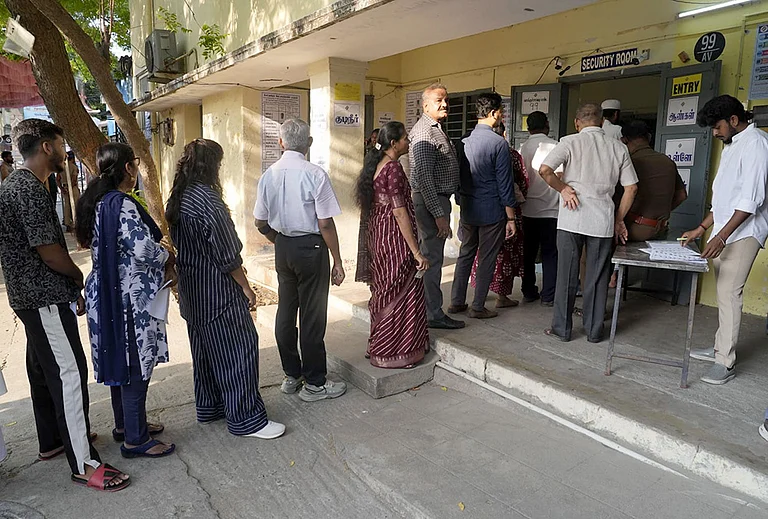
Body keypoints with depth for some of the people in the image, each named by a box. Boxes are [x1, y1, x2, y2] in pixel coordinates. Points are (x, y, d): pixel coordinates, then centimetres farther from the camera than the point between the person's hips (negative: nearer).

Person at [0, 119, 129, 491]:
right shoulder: (31, 189, -18)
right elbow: (50, 252, -21)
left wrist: (70, 288, 13)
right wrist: (80, 279, -2)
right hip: (47, 298, -11)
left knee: (44, 369, 19)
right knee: (68, 374, -8)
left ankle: (51, 441, 35)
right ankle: (84, 464, -2)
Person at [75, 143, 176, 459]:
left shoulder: (98, 201, 10)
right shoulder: (122, 205, -20)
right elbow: (144, 249, -27)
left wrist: (162, 265, 9)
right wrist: (170, 258, -6)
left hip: (108, 294, 10)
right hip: (130, 298, -10)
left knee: (119, 362, 20)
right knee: (136, 365, 1)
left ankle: (125, 424, 36)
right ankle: (136, 440, 13)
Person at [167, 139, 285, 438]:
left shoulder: (177, 199, 7)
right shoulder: (208, 200, -21)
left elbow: (179, 245, 14)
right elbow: (227, 255, -20)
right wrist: (246, 288, -11)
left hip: (191, 292, 10)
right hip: (218, 293, -10)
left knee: (204, 349, 19)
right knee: (237, 351, -1)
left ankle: (208, 408, 33)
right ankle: (246, 420, 7)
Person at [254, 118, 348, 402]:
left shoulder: (268, 175, 2)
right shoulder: (315, 174, -15)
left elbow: (261, 224, 7)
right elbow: (325, 223, -16)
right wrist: (337, 262, -9)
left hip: (282, 248, 6)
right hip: (311, 248, -6)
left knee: (285, 312, 15)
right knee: (312, 315, 3)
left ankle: (291, 375, 29)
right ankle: (314, 383, 14)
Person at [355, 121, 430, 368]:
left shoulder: (374, 166, 10)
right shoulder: (393, 168, -17)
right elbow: (399, 212, -22)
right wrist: (416, 252, -20)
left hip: (377, 238, 9)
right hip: (394, 240, -9)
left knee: (383, 292, 18)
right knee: (399, 294, 2)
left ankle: (379, 346, 31)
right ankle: (393, 353, 14)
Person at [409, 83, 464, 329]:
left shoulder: (435, 129, 18)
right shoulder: (424, 133, -16)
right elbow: (423, 177, -24)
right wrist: (439, 214, -26)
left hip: (438, 200, 11)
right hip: (431, 201, -11)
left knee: (429, 256, 16)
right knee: (431, 259, -4)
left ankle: (427, 308, 28)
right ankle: (433, 314, 5)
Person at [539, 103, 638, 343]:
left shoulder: (570, 142, -1)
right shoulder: (618, 147, 8)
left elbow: (544, 170, -16)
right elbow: (631, 187, 8)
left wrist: (562, 188, -1)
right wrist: (619, 219, 15)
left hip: (571, 219, -2)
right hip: (602, 221, 2)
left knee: (567, 276, 6)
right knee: (597, 277, 10)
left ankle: (562, 328, 14)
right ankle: (594, 331, 18)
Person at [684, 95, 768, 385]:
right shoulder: (731, 146, 17)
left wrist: (721, 236, -24)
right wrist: (702, 229, 17)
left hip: (743, 233, -9)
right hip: (723, 232, 9)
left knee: (729, 293, -11)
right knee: (724, 293, 12)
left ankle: (726, 362, -7)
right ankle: (721, 347, 22)